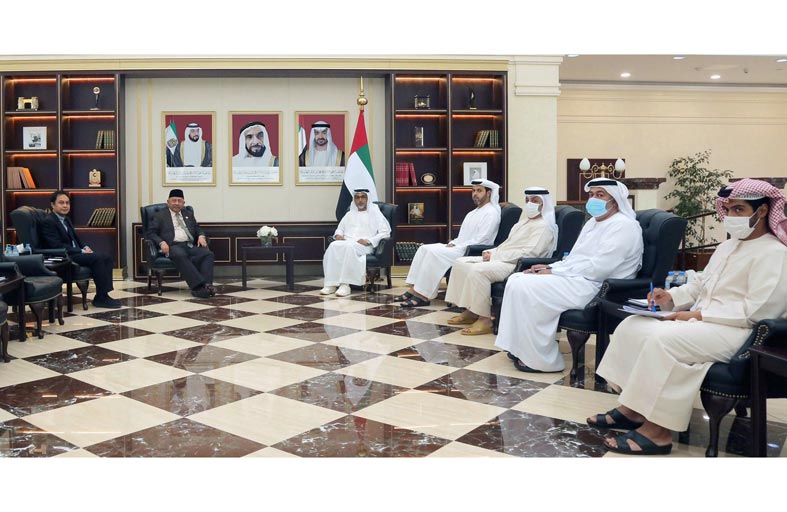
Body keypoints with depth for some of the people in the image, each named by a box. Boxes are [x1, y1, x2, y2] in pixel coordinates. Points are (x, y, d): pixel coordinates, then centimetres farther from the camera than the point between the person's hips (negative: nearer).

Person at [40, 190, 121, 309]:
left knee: (107, 257, -7)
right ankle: (101, 298, -22)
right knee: (97, 258, -26)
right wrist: (81, 251, -18)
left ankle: (102, 295, -12)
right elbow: (57, 246, -19)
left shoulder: (66, 220, 20)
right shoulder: (48, 222, -10)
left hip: (75, 253, 9)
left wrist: (85, 247, 2)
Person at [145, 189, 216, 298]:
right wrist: (161, 242, -12)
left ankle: (207, 285, -43)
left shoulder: (188, 216, 29)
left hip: (190, 246, 4)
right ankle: (199, 285, -48)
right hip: (173, 246, -4)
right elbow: (150, 233, 8)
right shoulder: (160, 216, 16)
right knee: (180, 255, -40)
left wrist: (201, 236, 4)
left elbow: (198, 229, 29)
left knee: (208, 254, -28)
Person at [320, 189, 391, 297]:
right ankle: (331, 283, -34)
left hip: (365, 246, -4)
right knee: (333, 246, -31)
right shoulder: (350, 214, 25)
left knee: (349, 247, -39)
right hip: (346, 242, 4)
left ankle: (345, 284, -40)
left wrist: (368, 241, -13)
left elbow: (385, 233, 0)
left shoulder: (375, 213, 11)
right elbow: (340, 229, 33)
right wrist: (338, 235, 6)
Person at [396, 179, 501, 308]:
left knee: (434, 252, -26)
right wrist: (452, 243, 5)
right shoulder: (473, 213, 23)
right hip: (459, 247, 9)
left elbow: (481, 240, -17)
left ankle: (424, 296, -23)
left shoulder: (491, 213, -7)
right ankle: (413, 289, -12)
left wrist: (456, 247, -16)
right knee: (424, 249, -7)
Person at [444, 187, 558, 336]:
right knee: (461, 263, 0)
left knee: (477, 270, -32)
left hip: (517, 265, -10)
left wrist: (495, 256, -18)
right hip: (500, 259, 10)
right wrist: (490, 252, 3)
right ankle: (470, 311, 0)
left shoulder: (544, 226, -6)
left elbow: (530, 253, -19)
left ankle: (484, 319, -25)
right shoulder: (523, 223, 25)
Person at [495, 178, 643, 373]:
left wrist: (554, 272, -17)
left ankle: (540, 359, -14)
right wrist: (550, 267, 3)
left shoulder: (623, 226, -11)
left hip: (592, 288, -10)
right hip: (575, 280, 10)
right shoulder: (593, 223, 21)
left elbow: (598, 268, -21)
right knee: (517, 279, 0)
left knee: (525, 287, -23)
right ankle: (522, 347, 1)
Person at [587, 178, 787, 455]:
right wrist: (670, 296, 4)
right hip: (700, 322, 10)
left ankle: (657, 430, -26)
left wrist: (698, 315, -20)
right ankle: (632, 408, -7)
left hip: (736, 331, -9)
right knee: (632, 326, -6)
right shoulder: (727, 246, 20)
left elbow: (757, 310, -20)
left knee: (663, 339, -32)